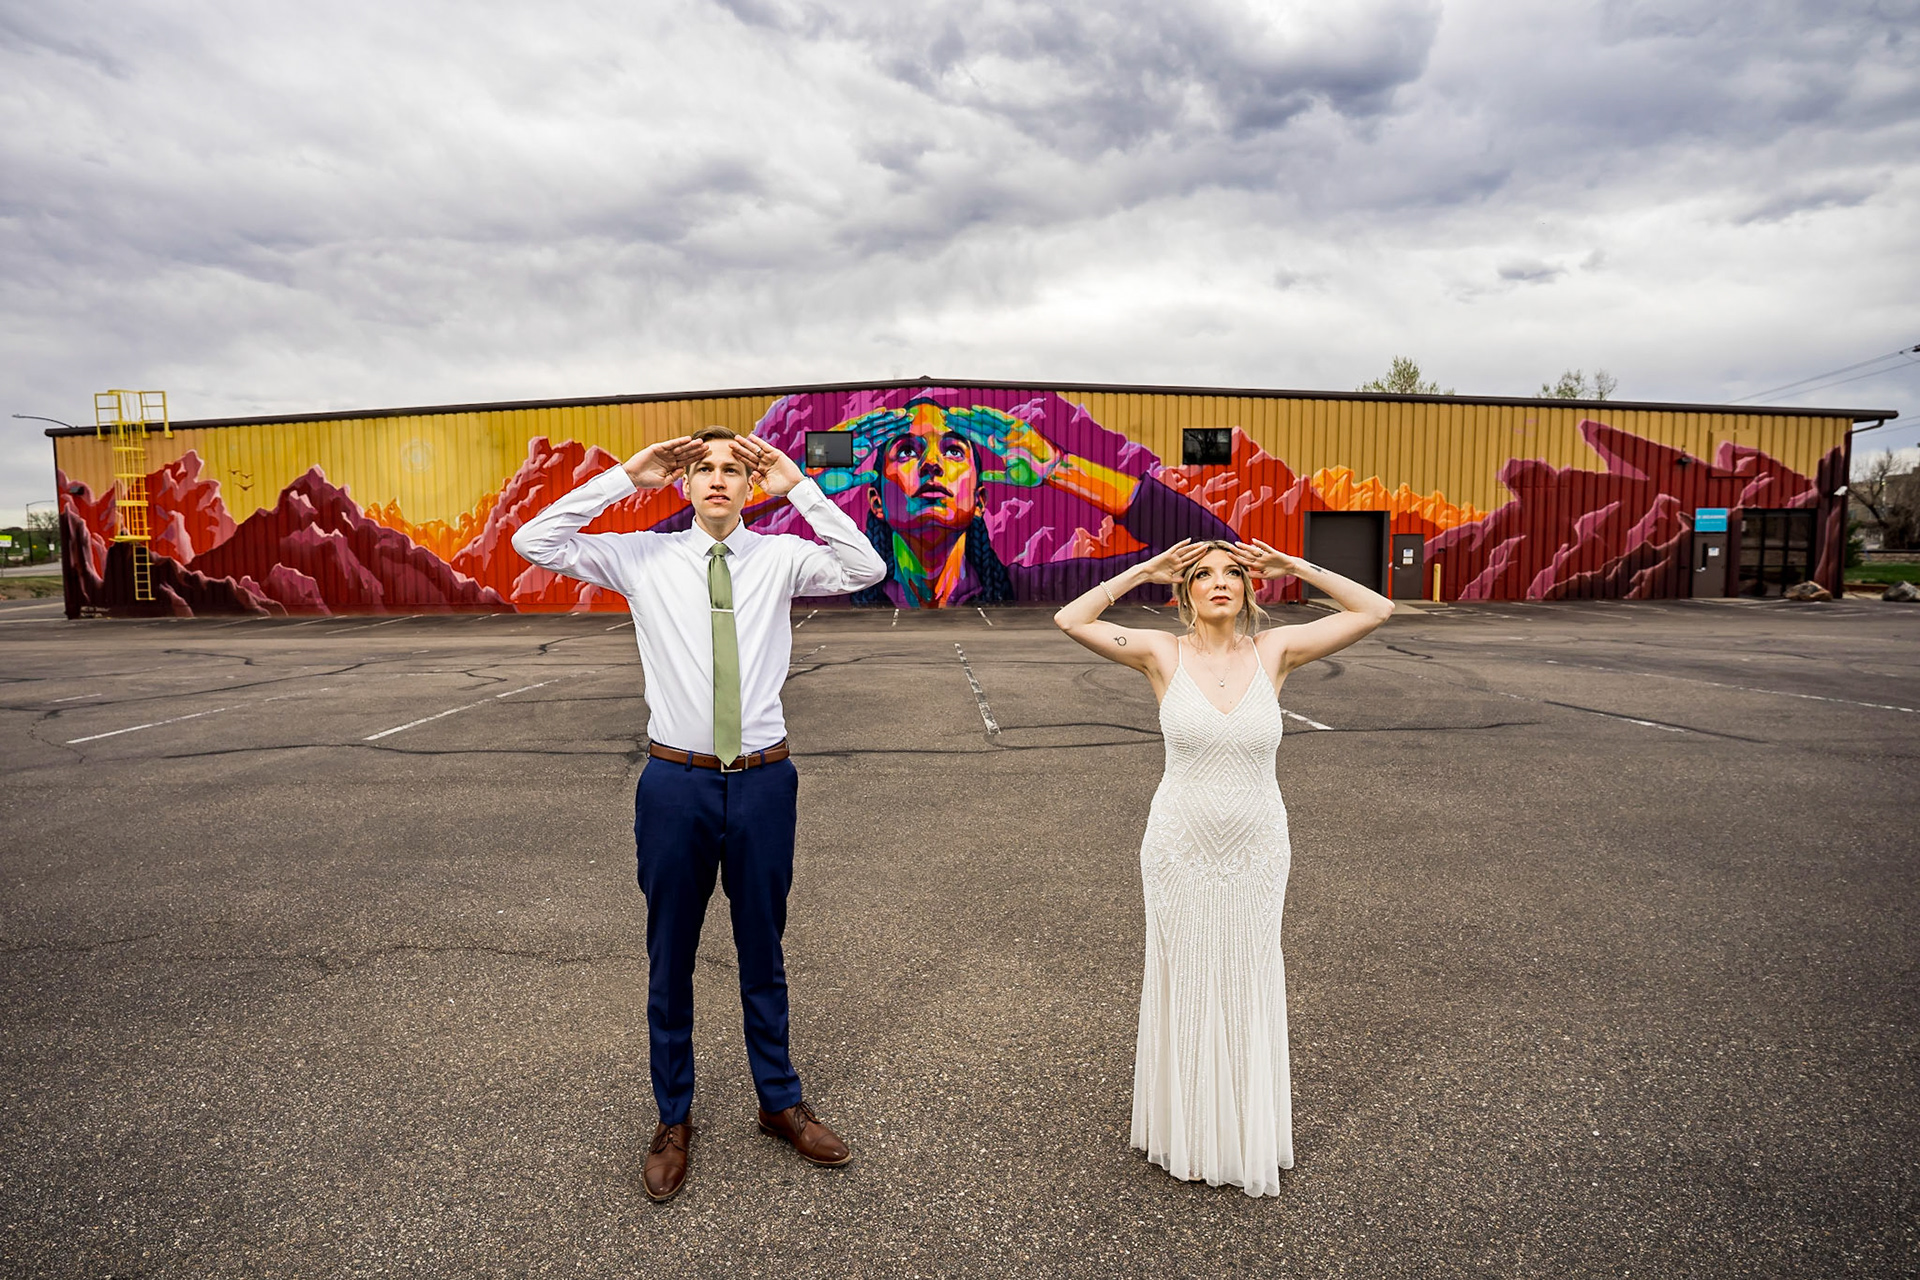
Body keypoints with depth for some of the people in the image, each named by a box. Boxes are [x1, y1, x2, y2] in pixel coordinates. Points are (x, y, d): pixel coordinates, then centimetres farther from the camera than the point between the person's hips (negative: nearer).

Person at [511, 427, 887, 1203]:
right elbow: (534, 542, -2)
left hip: (763, 781, 0)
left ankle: (780, 1103, 37)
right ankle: (673, 1119, 34)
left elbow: (866, 568, -12)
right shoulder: (643, 557, 2)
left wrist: (797, 486, -10)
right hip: (677, 782, 0)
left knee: (763, 953, 16)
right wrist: (624, 477, -5)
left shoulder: (780, 557, 1)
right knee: (670, 959, 13)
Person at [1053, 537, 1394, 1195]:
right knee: (1183, 986, 13)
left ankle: (1248, 1134, 36)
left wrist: (1294, 566, -6)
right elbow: (1070, 619, -13)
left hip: (1257, 849, 1)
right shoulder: (1164, 654, -8)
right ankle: (1186, 1132, 35)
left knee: (1250, 988, 15)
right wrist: (1142, 572, -10)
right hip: (1180, 847, -1)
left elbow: (1375, 610, -5)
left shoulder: (1274, 650, -5)